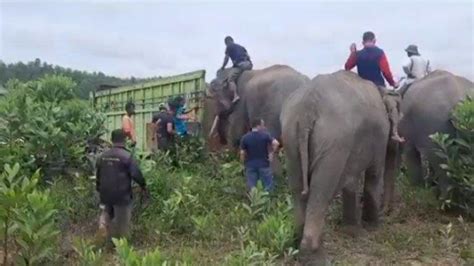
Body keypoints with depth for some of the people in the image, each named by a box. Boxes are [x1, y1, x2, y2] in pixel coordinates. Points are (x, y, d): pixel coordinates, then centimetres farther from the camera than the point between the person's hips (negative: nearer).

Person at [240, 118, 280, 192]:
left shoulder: (245, 138, -1)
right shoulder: (265, 135, -5)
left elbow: (242, 153, -4)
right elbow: (276, 143, -19)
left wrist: (244, 164, 8)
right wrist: (272, 152, -5)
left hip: (250, 165, 2)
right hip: (264, 164, -2)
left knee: (252, 188, 4)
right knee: (268, 187, 7)